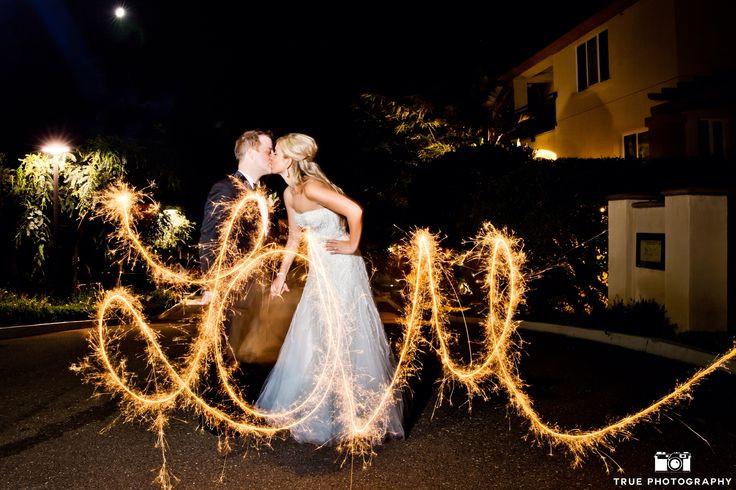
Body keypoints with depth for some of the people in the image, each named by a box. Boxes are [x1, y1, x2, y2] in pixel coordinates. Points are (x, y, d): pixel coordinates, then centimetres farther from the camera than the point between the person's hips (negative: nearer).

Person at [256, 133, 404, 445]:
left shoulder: (311, 188, -21)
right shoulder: (289, 194, 7)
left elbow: (355, 211, -30)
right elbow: (294, 238, 16)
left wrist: (352, 246, -17)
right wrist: (281, 275, 19)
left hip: (340, 270, -9)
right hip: (319, 271, 9)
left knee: (342, 339, 1)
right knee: (312, 338, 16)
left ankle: (353, 414, 19)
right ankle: (316, 407, 33)